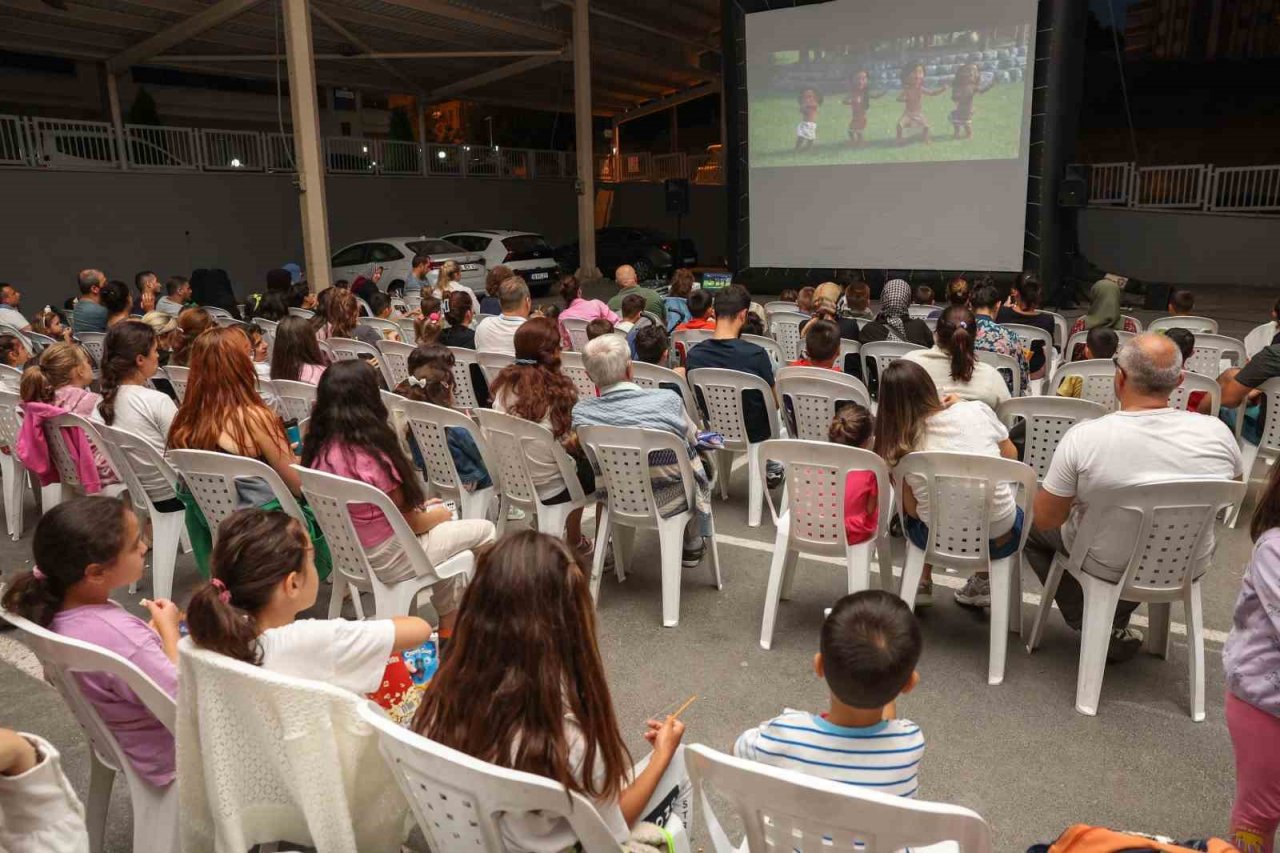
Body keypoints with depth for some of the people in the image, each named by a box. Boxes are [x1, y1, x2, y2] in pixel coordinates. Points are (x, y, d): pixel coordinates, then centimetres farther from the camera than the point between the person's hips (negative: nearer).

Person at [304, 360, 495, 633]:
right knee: (484, 530, 7)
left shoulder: (318, 449, -5)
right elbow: (405, 523, -17)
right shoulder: (373, 456, -29)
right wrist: (435, 516, 2)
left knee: (441, 520, 28)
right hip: (385, 559, -8)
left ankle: (449, 629, 32)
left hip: (345, 552, 8)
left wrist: (418, 507, 9)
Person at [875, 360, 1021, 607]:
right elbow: (1011, 456, 7)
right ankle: (982, 585, 30)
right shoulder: (977, 410, -10)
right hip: (1001, 539, 0)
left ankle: (923, 584, 36)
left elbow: (912, 510, -1)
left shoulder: (899, 448, -10)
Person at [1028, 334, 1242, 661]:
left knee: (1033, 530, 22)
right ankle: (1114, 622, 32)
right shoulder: (1217, 433, -18)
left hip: (1110, 568, -3)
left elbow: (1045, 519, -18)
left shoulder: (1084, 437, -28)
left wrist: (1076, 493, 3)